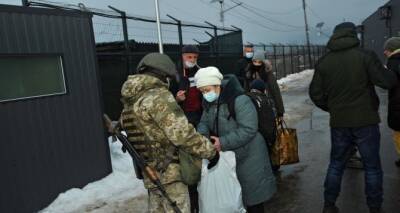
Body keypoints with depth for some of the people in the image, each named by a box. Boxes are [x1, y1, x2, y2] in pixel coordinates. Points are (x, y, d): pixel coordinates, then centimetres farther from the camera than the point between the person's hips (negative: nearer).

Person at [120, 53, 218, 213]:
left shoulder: (130, 103, 10)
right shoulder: (159, 97, -17)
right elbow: (182, 134, -23)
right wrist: (210, 151, -12)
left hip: (151, 174, 9)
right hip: (169, 172, -8)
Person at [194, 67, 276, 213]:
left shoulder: (239, 100, -23)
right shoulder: (209, 103, 3)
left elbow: (248, 129, -28)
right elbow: (204, 123, 7)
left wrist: (223, 142, -31)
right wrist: (201, 135, -16)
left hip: (247, 157, -7)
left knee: (252, 195, 8)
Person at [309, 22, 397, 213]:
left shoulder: (323, 61, 1)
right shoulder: (365, 55, -9)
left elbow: (315, 93, 1)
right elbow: (387, 82, -10)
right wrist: (390, 73, 12)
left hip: (338, 122, 3)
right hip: (365, 120, -3)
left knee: (336, 164, 16)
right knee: (372, 166, 12)